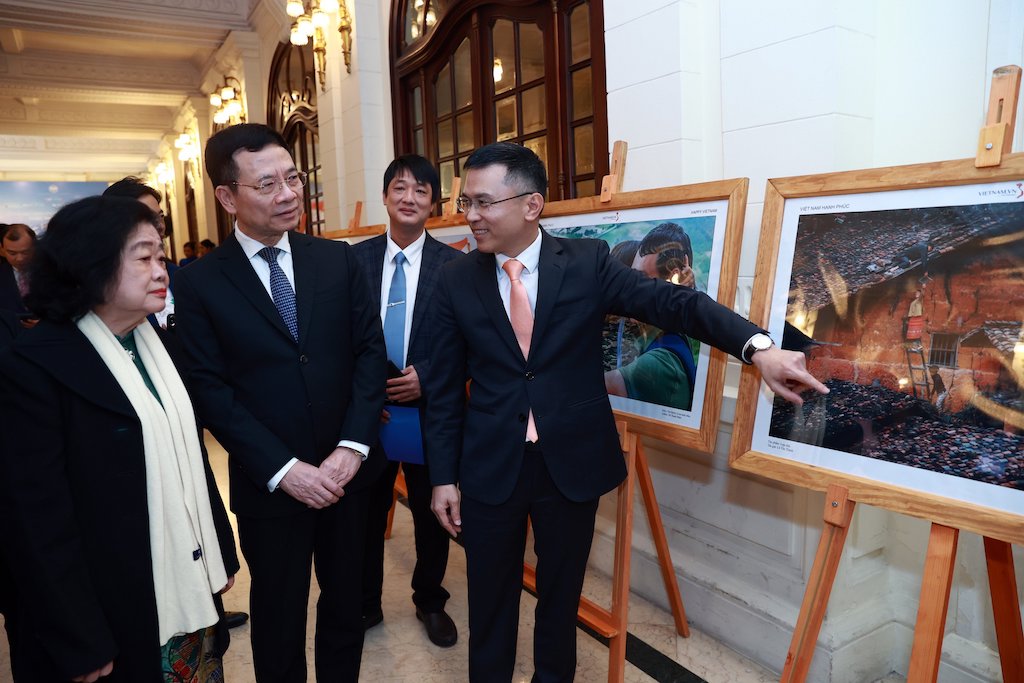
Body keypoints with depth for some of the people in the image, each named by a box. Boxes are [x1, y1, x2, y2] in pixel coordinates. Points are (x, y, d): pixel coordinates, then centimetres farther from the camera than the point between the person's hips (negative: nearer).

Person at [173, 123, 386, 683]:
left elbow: (371, 351, -2)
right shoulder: (198, 282, -6)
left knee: (347, 602, 20)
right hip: (268, 484, -2)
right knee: (278, 616, 16)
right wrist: (285, 470, -15)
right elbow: (210, 390, -9)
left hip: (347, 470, 3)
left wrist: (351, 448, -12)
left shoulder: (338, 260, 1)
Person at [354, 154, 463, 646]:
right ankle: (366, 603, 37)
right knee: (366, 510, 15)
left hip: (429, 410, -1)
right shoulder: (356, 259, 1)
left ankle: (430, 603, 37)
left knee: (431, 512, 14)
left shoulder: (455, 265, -5)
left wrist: (426, 376, -18)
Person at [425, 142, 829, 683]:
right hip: (489, 468, 1)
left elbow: (671, 302, -15)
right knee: (490, 603, 15)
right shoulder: (455, 281, -2)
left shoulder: (587, 262, -6)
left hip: (573, 463, 0)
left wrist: (757, 346, -30)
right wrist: (443, 476, 1)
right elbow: (445, 388, 1)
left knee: (561, 596, 18)